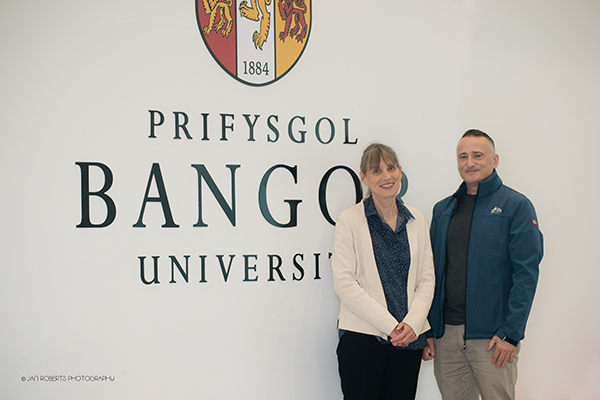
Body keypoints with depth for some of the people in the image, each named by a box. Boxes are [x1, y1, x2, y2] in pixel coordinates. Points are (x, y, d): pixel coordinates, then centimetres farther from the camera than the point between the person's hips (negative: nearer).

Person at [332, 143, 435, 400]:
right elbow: (344, 282, -8)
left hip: (409, 338, 4)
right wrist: (389, 325, -12)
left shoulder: (416, 220, 11)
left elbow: (426, 280, 10)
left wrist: (412, 323, -6)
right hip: (362, 337, -3)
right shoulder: (349, 220, -1)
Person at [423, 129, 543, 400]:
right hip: (445, 334, 4)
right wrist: (426, 329, 6)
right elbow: (431, 271, 12)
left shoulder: (516, 206, -3)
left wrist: (511, 333, -14)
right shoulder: (443, 210, 12)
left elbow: (526, 274, -9)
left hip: (492, 337, -4)